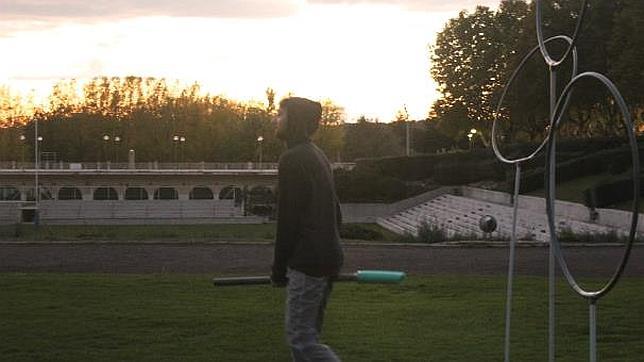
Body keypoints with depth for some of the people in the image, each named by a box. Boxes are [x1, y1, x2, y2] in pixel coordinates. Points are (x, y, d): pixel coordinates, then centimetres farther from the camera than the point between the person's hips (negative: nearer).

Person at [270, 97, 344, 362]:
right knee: (307, 335, 14)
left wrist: (279, 269, -8)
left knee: (301, 338, -8)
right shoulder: (319, 156, 18)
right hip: (329, 259, 10)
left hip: (307, 262, -10)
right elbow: (336, 214, 22)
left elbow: (288, 220, -15)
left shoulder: (292, 159, -13)